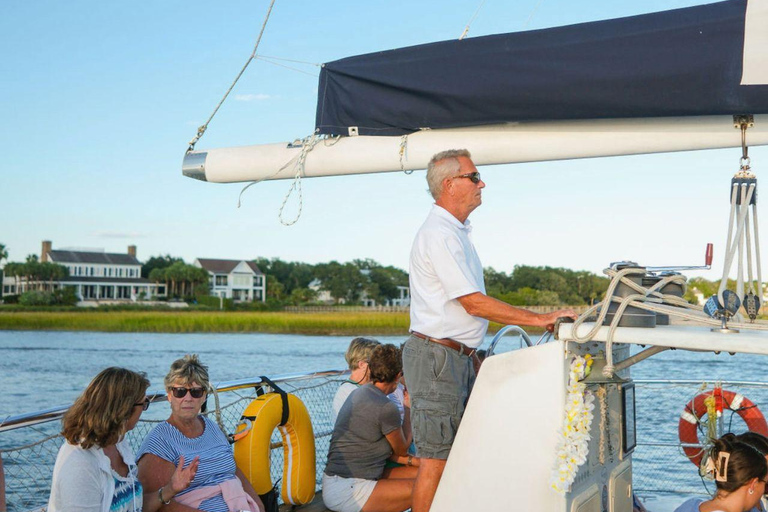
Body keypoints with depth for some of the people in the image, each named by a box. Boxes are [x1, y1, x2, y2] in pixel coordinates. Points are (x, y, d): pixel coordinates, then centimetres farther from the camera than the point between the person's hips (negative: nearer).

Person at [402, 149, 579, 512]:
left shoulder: (456, 232, 18)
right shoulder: (438, 235, -15)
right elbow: (474, 304, -20)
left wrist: (472, 356, 20)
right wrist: (540, 319, -17)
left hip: (460, 356, 10)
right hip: (436, 356, -10)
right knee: (437, 458, -7)